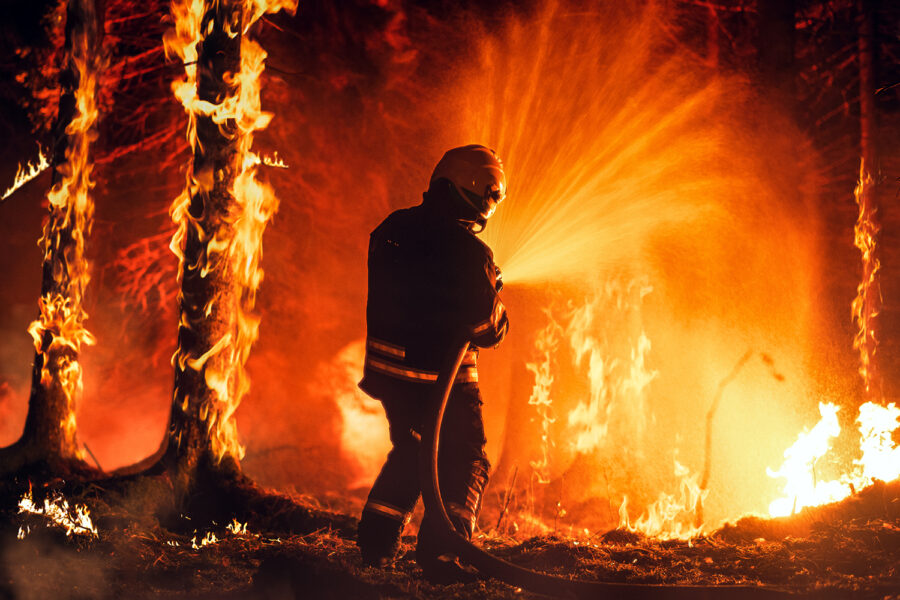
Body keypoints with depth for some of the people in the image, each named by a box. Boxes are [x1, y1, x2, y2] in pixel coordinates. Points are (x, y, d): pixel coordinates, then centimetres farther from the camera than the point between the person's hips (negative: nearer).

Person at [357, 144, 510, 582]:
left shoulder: (393, 230, 0)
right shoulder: (471, 253, -20)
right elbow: (488, 327, -13)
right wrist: (501, 316, 8)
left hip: (389, 367, 6)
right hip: (444, 376, -6)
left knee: (410, 449, 25)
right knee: (464, 462, 9)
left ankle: (377, 540, 24)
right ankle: (439, 553, -2)